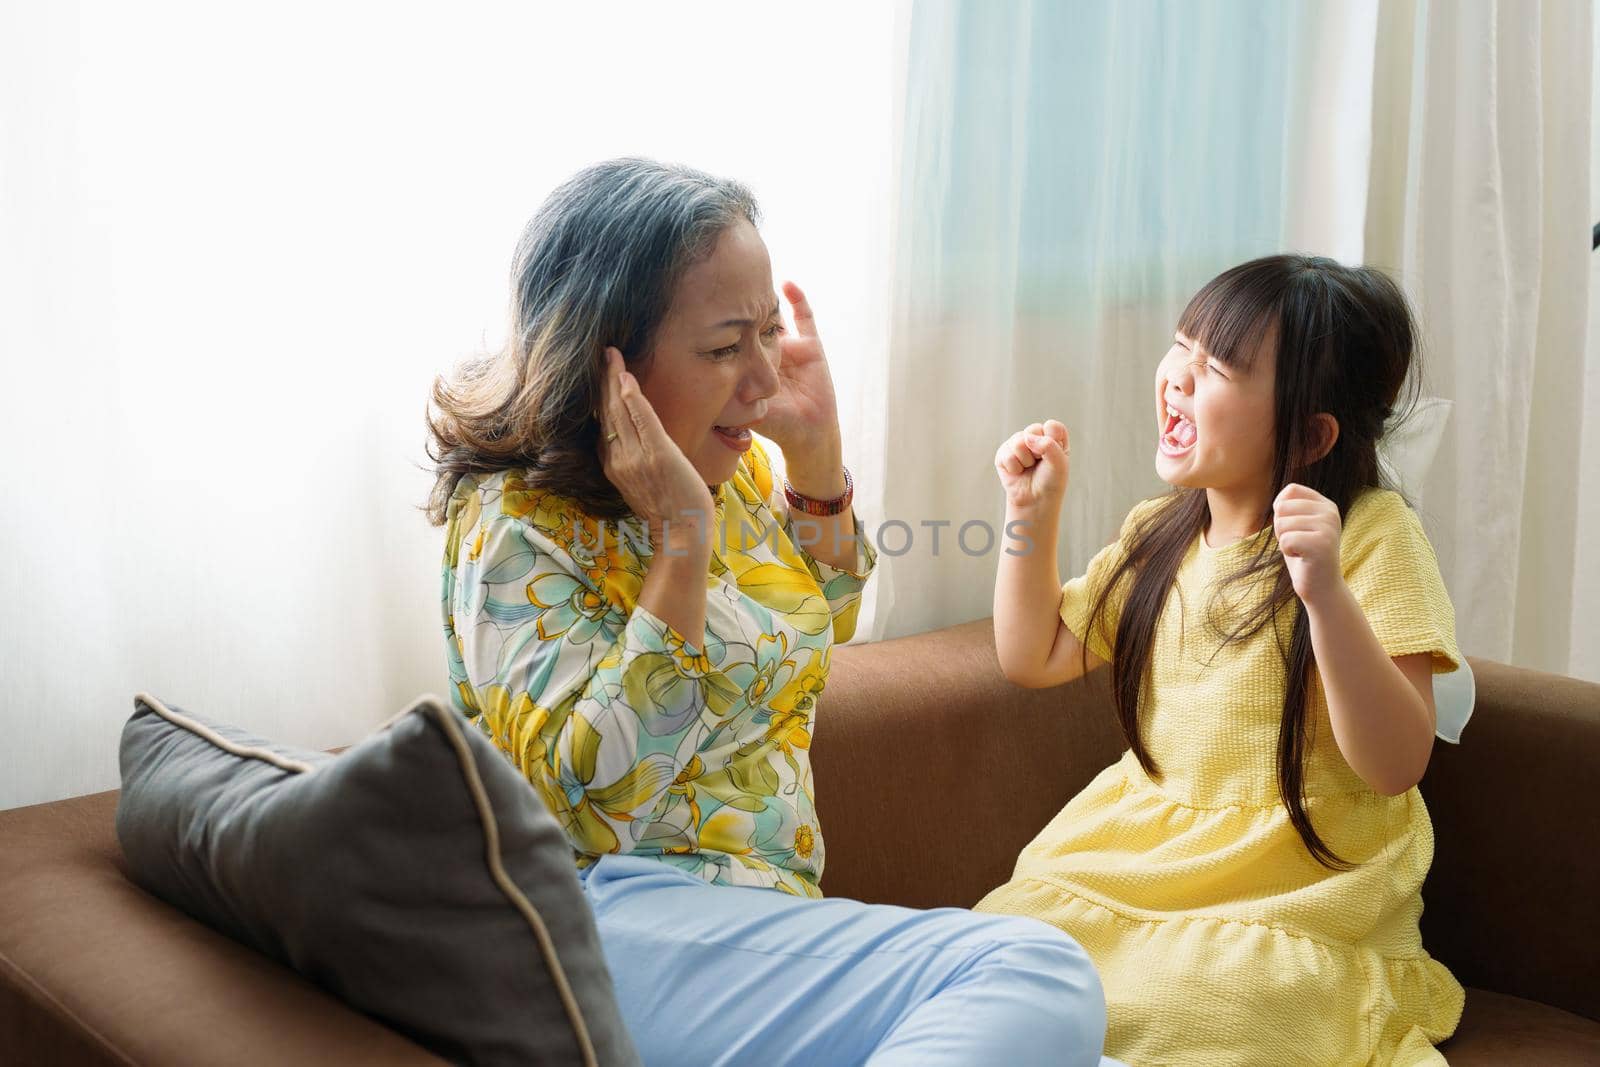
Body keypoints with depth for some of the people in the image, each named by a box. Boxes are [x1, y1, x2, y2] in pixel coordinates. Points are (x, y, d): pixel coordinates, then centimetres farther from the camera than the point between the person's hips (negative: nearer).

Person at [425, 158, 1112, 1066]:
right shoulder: (518, 523, -11)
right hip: (620, 913, -7)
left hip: (775, 897, 8)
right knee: (1039, 979, -25)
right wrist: (680, 542, -22)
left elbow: (824, 626, 27)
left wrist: (819, 454, 9)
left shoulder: (734, 464, 10)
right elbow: (580, 791, -19)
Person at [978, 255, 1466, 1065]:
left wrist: (1326, 594, -32)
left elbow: (1395, 766, -18)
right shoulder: (1156, 535, 8)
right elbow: (1033, 658, 16)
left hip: (1299, 888, -5)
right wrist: (1033, 514, 5)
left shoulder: (1373, 535, -11)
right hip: (1136, 848, 5)